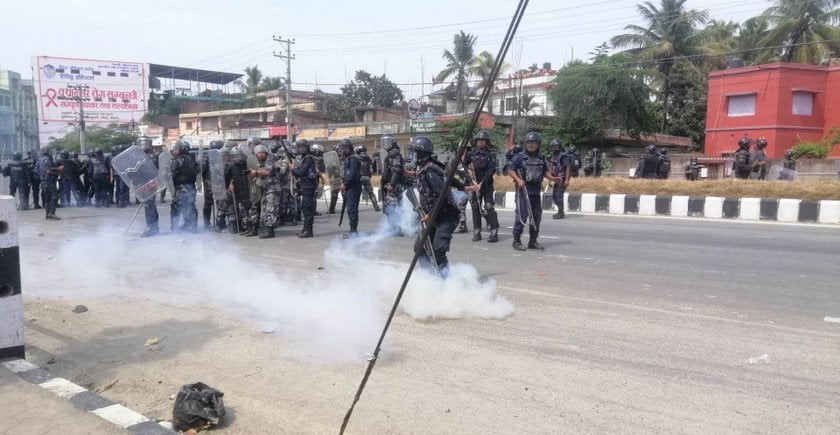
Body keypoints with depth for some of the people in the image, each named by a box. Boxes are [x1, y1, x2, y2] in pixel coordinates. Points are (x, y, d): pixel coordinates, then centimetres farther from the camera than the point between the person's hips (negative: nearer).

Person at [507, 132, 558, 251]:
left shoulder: (541, 158, 13)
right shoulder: (519, 157, -4)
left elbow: (545, 171, 21)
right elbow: (510, 170, -7)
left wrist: (552, 178, 3)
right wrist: (518, 180, -21)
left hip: (537, 191, 6)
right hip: (523, 190, -6)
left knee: (537, 217, 9)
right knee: (521, 216, -7)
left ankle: (533, 241, 20)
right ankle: (516, 241, 1)